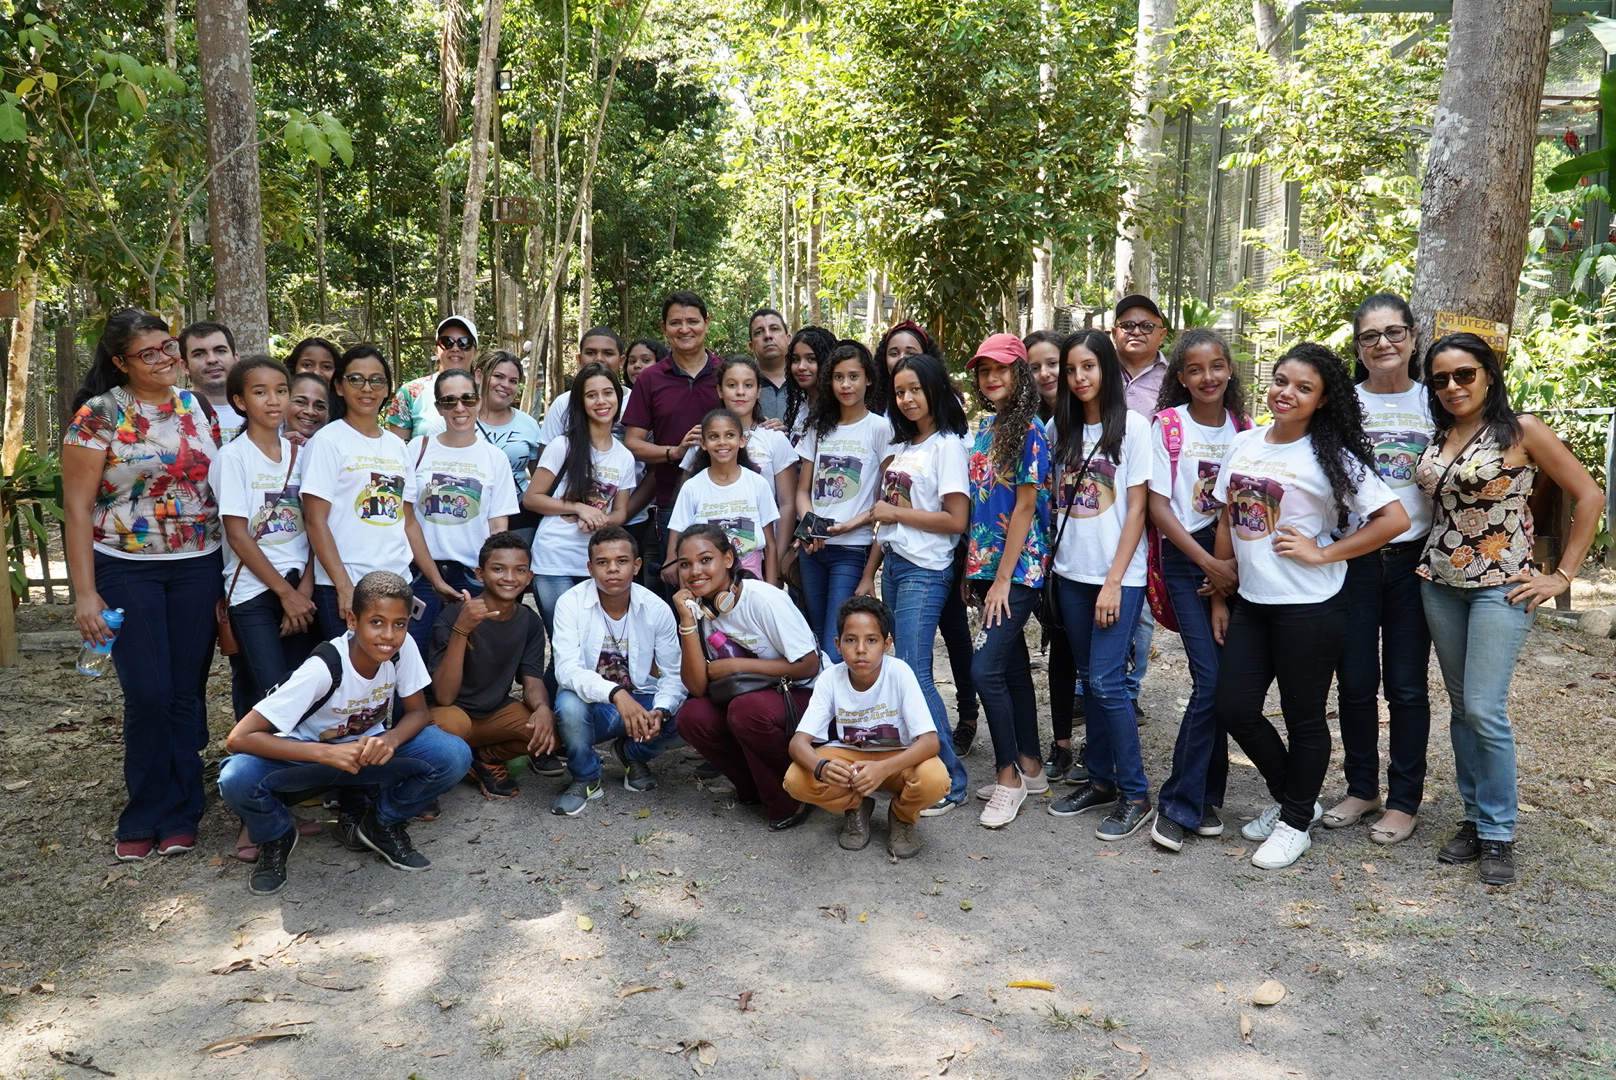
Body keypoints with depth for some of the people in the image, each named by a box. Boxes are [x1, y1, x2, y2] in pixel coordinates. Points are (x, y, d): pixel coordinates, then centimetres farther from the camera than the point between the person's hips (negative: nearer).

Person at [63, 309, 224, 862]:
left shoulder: (199, 407, 6)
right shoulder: (98, 415, -6)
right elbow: (77, 507, -6)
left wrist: (229, 570, 6)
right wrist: (84, 593, -11)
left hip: (198, 567, 3)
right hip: (127, 571, -3)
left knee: (188, 692, 6)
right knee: (148, 695, -2)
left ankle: (179, 815, 19)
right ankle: (146, 815, 16)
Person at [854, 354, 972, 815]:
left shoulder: (947, 445, -7)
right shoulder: (900, 446, 16)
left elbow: (956, 520, -14)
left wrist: (899, 513, -10)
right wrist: (868, 574, 14)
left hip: (925, 571, -7)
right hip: (892, 565, 8)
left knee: (912, 673, -10)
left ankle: (949, 780, -1)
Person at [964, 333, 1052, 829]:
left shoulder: (1029, 430, -10)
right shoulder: (984, 429, 12)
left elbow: (1025, 507, -13)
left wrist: (1003, 579, -15)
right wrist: (974, 569, 12)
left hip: (1018, 568, -8)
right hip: (985, 564, 8)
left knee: (986, 668, -12)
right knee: (1013, 666, 13)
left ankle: (1009, 775, 3)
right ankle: (1030, 768, 24)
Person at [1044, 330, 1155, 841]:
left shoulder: (1132, 426, -5)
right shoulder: (1058, 428, 9)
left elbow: (1137, 509, -8)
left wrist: (1114, 580, -12)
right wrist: (1048, 560, 5)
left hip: (1118, 574, -5)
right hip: (1070, 571, 5)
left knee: (1106, 681, -9)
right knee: (1089, 678, 10)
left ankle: (1135, 795, 3)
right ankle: (1100, 780, 22)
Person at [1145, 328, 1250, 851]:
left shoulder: (1242, 426, 8)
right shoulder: (1168, 424, -3)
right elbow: (1159, 505, -7)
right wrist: (1208, 562, -12)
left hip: (1234, 561, 4)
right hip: (1186, 558, -4)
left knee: (1221, 682, 3)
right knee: (1211, 680, -11)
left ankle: (1202, 798, 17)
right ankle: (1180, 804, 0)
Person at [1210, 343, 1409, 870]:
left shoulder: (1331, 456, -9)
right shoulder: (1243, 445, 7)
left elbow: (1395, 518, -13)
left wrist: (1323, 553, -14)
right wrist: (1220, 597, 12)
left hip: (1308, 605, -6)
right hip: (1250, 602, 6)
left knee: (1303, 717, 7)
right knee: (1235, 708, 9)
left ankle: (1296, 823, 26)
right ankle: (1292, 798, 32)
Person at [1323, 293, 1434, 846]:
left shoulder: (1433, 403, 4)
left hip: (1414, 558, 0)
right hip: (1352, 558, 0)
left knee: (1406, 685, 5)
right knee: (1355, 681, 6)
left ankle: (1405, 800, 18)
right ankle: (1361, 787, 23)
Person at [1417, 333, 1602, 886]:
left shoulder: (1522, 430, -6)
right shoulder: (1437, 437, 9)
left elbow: (1589, 496, -4)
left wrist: (1562, 576, -7)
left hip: (1500, 584, -5)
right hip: (1439, 582, 5)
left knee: (1485, 709, -10)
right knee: (1461, 706, 11)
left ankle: (1498, 833, 5)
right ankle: (1475, 818, 22)